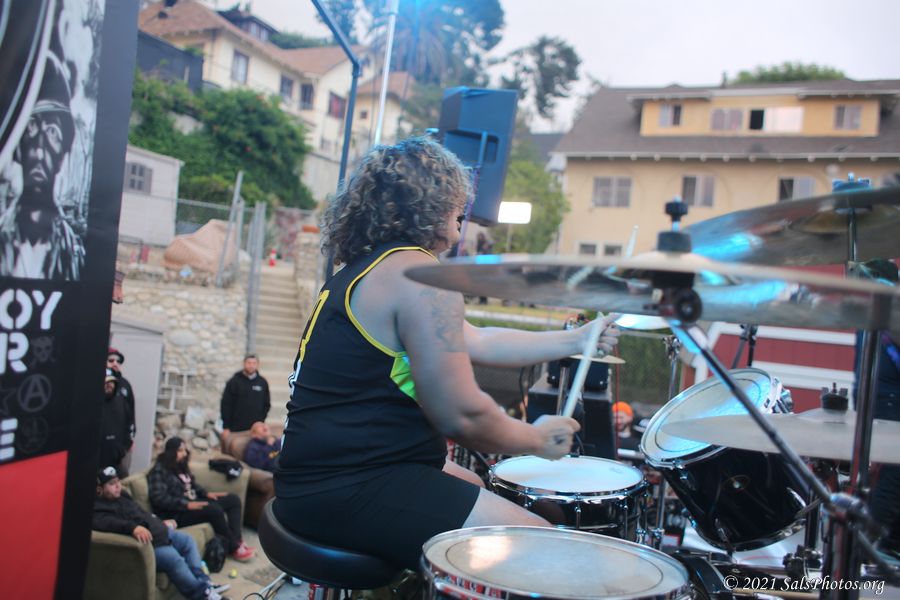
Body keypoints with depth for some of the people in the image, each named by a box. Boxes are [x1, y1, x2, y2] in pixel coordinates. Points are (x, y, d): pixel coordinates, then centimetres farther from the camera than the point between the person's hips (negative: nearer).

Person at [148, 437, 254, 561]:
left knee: (233, 500, 2)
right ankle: (233, 548, -18)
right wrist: (187, 504, -28)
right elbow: (159, 498, -23)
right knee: (215, 510, -33)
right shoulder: (159, 470, -12)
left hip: (193, 503, 10)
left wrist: (207, 494, 6)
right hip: (177, 513, -10)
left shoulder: (180, 466, 15)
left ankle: (237, 540, -10)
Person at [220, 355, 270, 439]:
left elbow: (267, 404, 14)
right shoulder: (234, 381, 0)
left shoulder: (263, 382, 8)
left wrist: (261, 419, 0)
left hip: (256, 429, 2)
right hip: (236, 428, -2)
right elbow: (226, 405, -3)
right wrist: (226, 427, -7)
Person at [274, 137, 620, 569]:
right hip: (352, 489, -11)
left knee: (475, 486, 30)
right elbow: (461, 416, -20)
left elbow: (478, 343, 18)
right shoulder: (418, 273, -16)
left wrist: (577, 340, 21)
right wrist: (537, 440, -1)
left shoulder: (366, 268, 15)